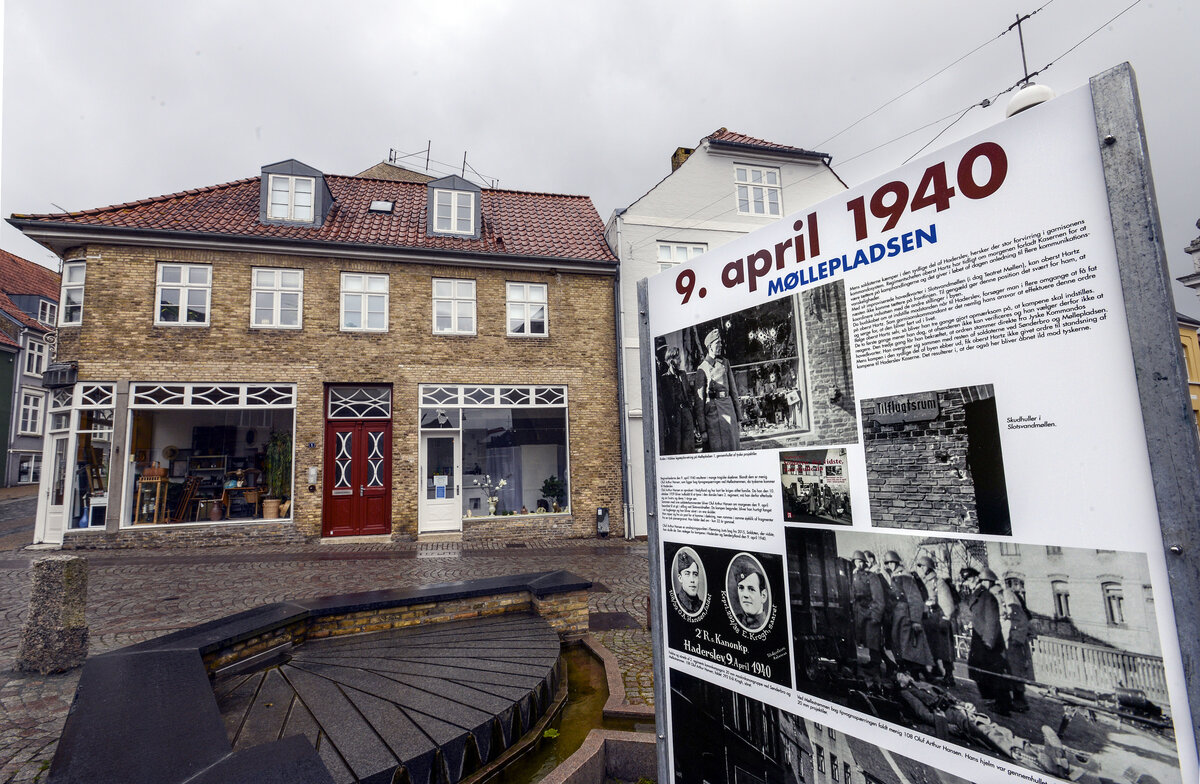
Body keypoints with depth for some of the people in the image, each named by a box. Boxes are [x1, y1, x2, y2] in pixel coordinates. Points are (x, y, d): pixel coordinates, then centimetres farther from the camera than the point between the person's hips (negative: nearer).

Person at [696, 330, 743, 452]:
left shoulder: (725, 363, 15)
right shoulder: (702, 368, 4)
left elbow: (734, 391, 14)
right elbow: (700, 398, 2)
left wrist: (739, 418, 8)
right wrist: (702, 428, -4)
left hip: (727, 405, 3)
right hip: (711, 409, -3)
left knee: (732, 445, 3)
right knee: (716, 446, -2)